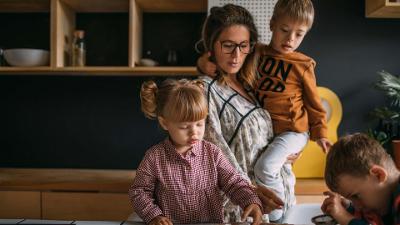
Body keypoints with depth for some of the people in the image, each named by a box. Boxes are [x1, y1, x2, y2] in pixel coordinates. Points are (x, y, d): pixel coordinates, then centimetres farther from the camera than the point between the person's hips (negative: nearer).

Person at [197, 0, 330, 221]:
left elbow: (313, 102, -3)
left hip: (293, 130, -5)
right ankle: (288, 202, 54)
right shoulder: (256, 53, -5)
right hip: (266, 128, 6)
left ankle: (277, 213, -1)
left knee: (265, 167, -24)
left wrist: (320, 133, -1)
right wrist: (205, 63, -22)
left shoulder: (302, 65, -11)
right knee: (280, 169, 27)